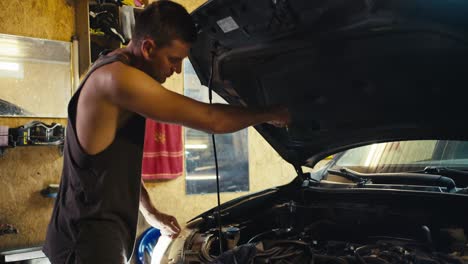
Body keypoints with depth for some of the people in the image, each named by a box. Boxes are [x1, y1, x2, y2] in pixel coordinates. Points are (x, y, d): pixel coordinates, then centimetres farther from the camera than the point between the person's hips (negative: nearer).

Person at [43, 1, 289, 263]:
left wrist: (150, 212, 20)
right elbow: (211, 120, -20)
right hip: (89, 237, -10)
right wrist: (271, 114, -5)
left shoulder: (114, 72, 11)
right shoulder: (117, 77, -21)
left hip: (101, 233, 10)